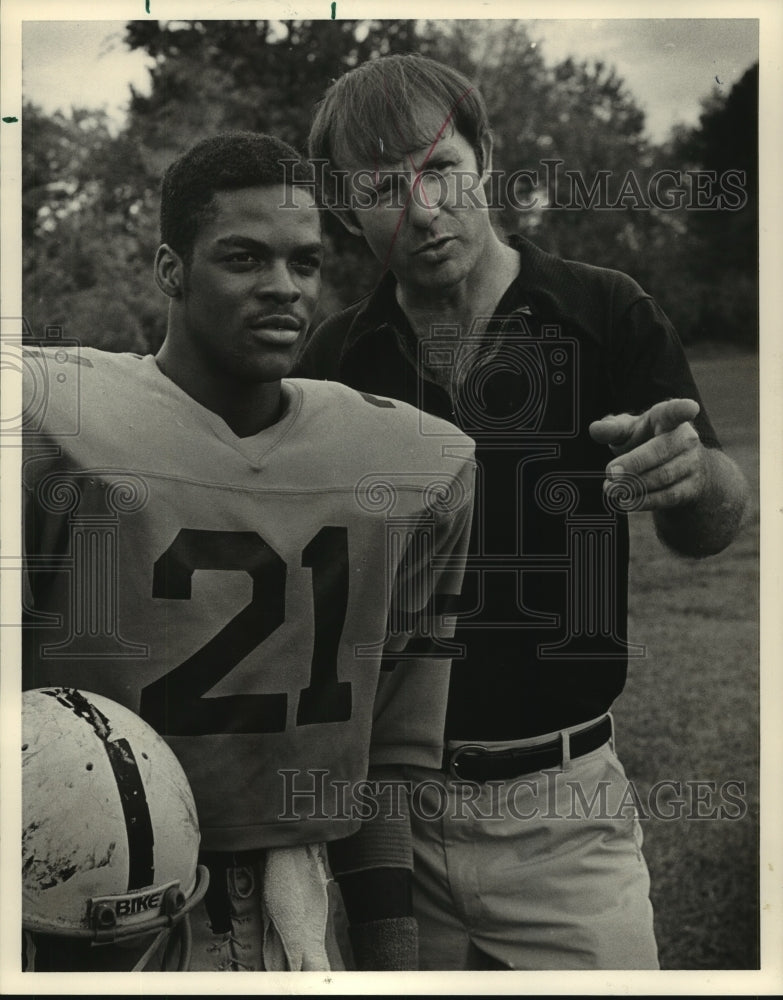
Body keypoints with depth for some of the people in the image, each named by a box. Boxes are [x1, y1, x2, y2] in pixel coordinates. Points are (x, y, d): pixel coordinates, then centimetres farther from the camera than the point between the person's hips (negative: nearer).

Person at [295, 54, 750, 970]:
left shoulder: (606, 316, -6)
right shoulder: (334, 361, 0)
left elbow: (704, 532, -4)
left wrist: (693, 475, -28)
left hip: (561, 804, -1)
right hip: (380, 805, 2)